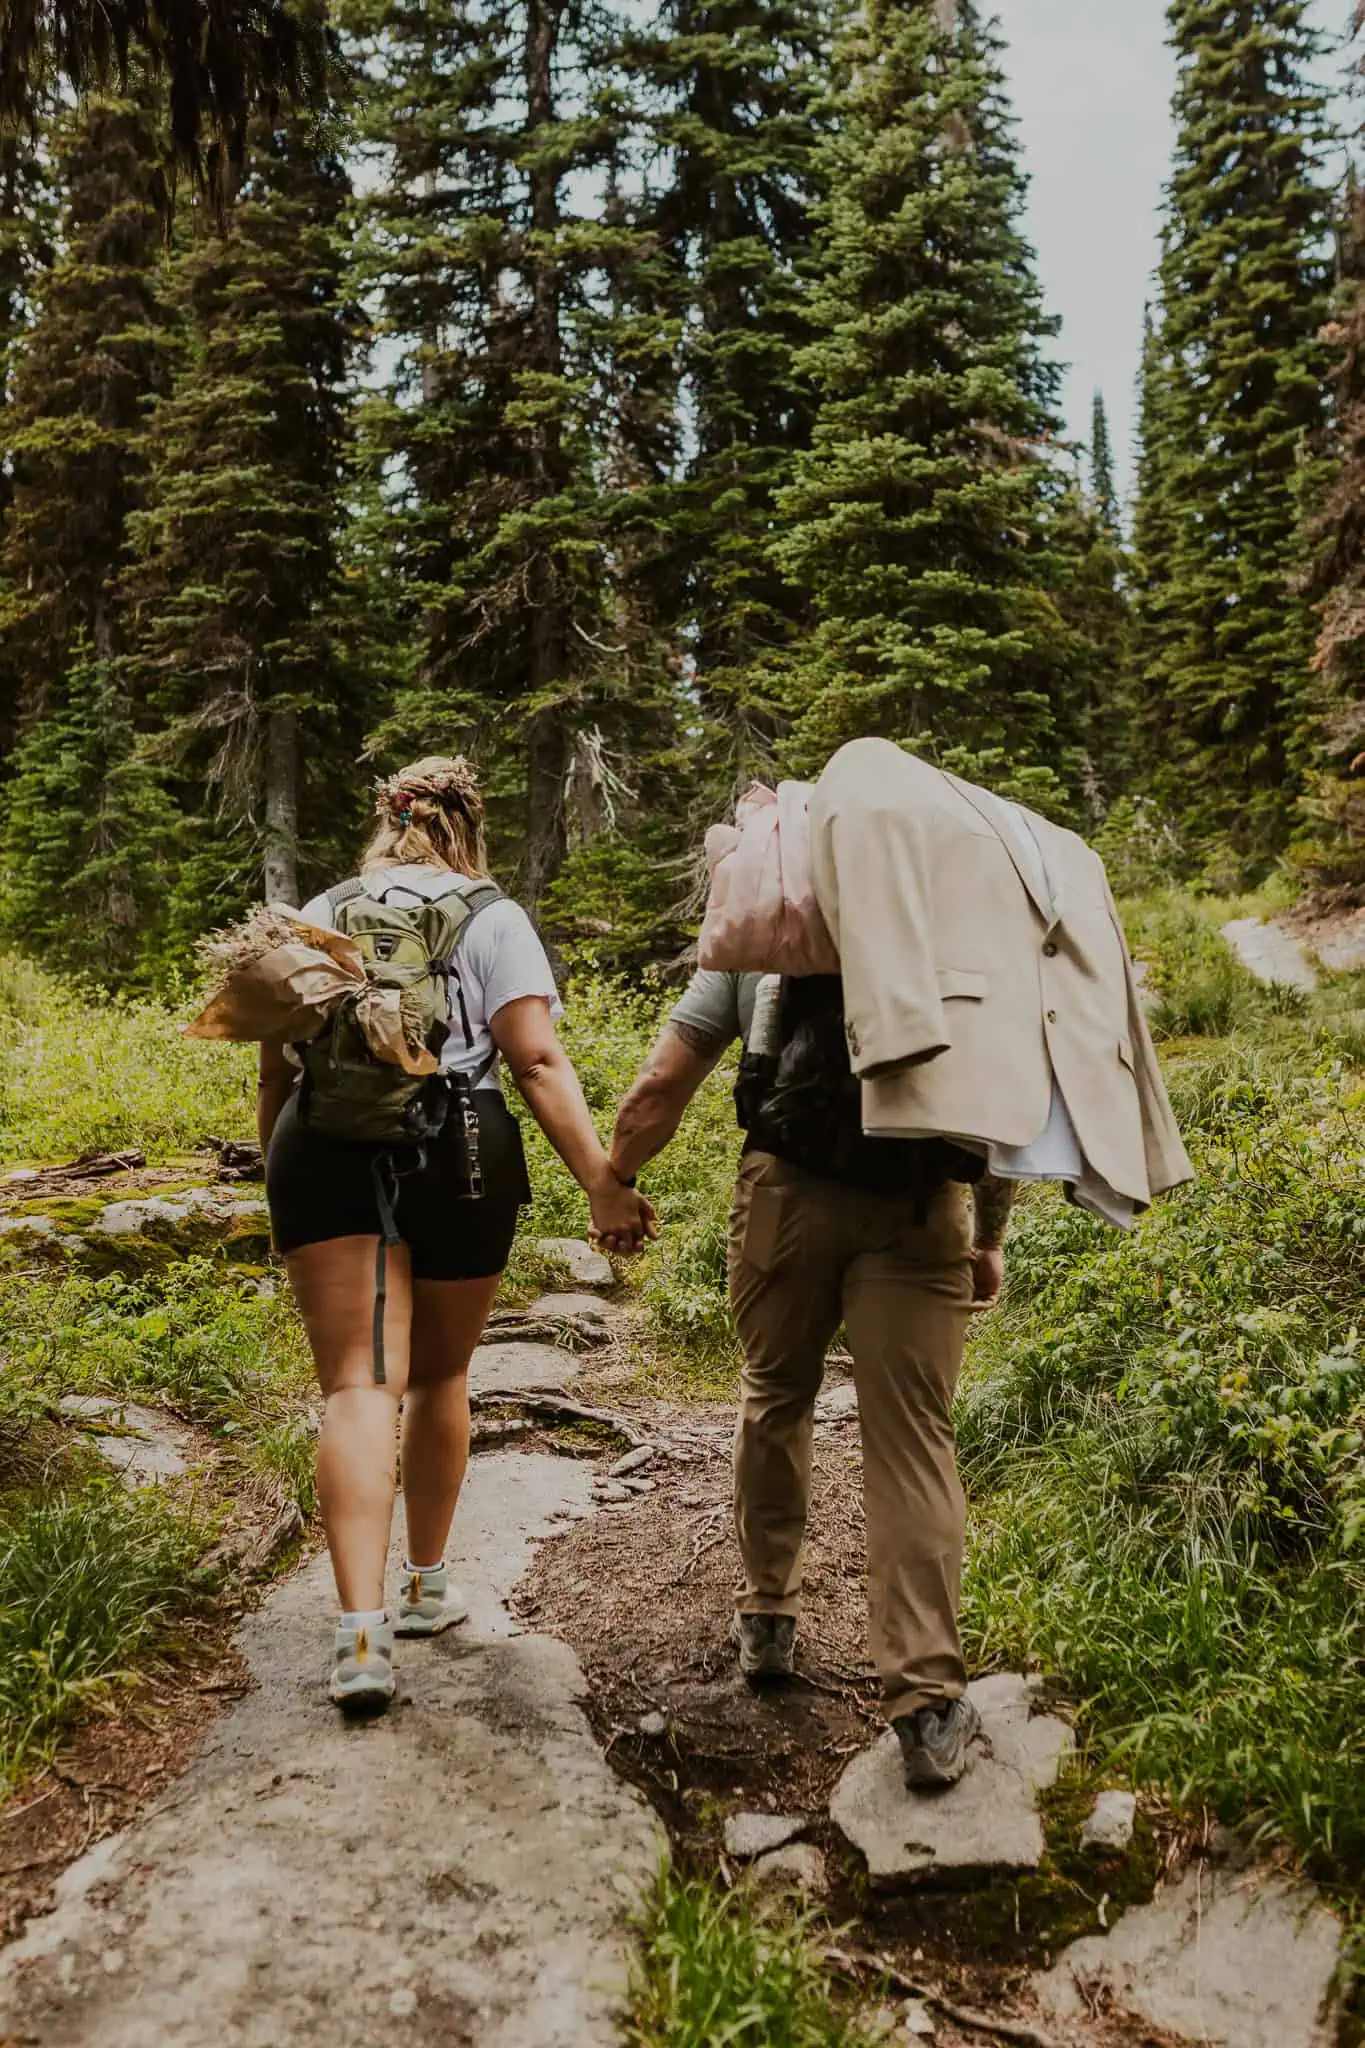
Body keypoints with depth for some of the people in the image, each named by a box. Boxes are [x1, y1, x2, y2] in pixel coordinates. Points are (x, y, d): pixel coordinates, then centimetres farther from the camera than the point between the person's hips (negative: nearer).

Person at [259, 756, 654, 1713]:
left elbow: (277, 1070, 13)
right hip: (458, 1155, -1)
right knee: (440, 1375, 17)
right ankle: (428, 1585, 31)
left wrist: (278, 1172, 25)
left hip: (325, 1151, 1)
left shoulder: (318, 915, 15)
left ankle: (362, 1630, -15)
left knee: (359, 1385, -2)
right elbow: (539, 1062, -7)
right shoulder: (492, 918, 6)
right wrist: (603, 1183, -10)